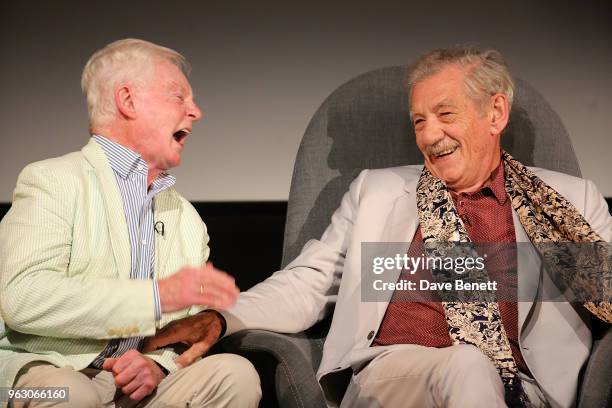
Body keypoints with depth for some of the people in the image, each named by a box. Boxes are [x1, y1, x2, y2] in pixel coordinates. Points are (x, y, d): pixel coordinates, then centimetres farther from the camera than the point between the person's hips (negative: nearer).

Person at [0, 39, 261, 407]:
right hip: (46, 373, -4)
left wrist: (159, 365, -8)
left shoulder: (188, 220, 22)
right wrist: (158, 295, -16)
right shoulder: (52, 180, 1)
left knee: (235, 372, -22)